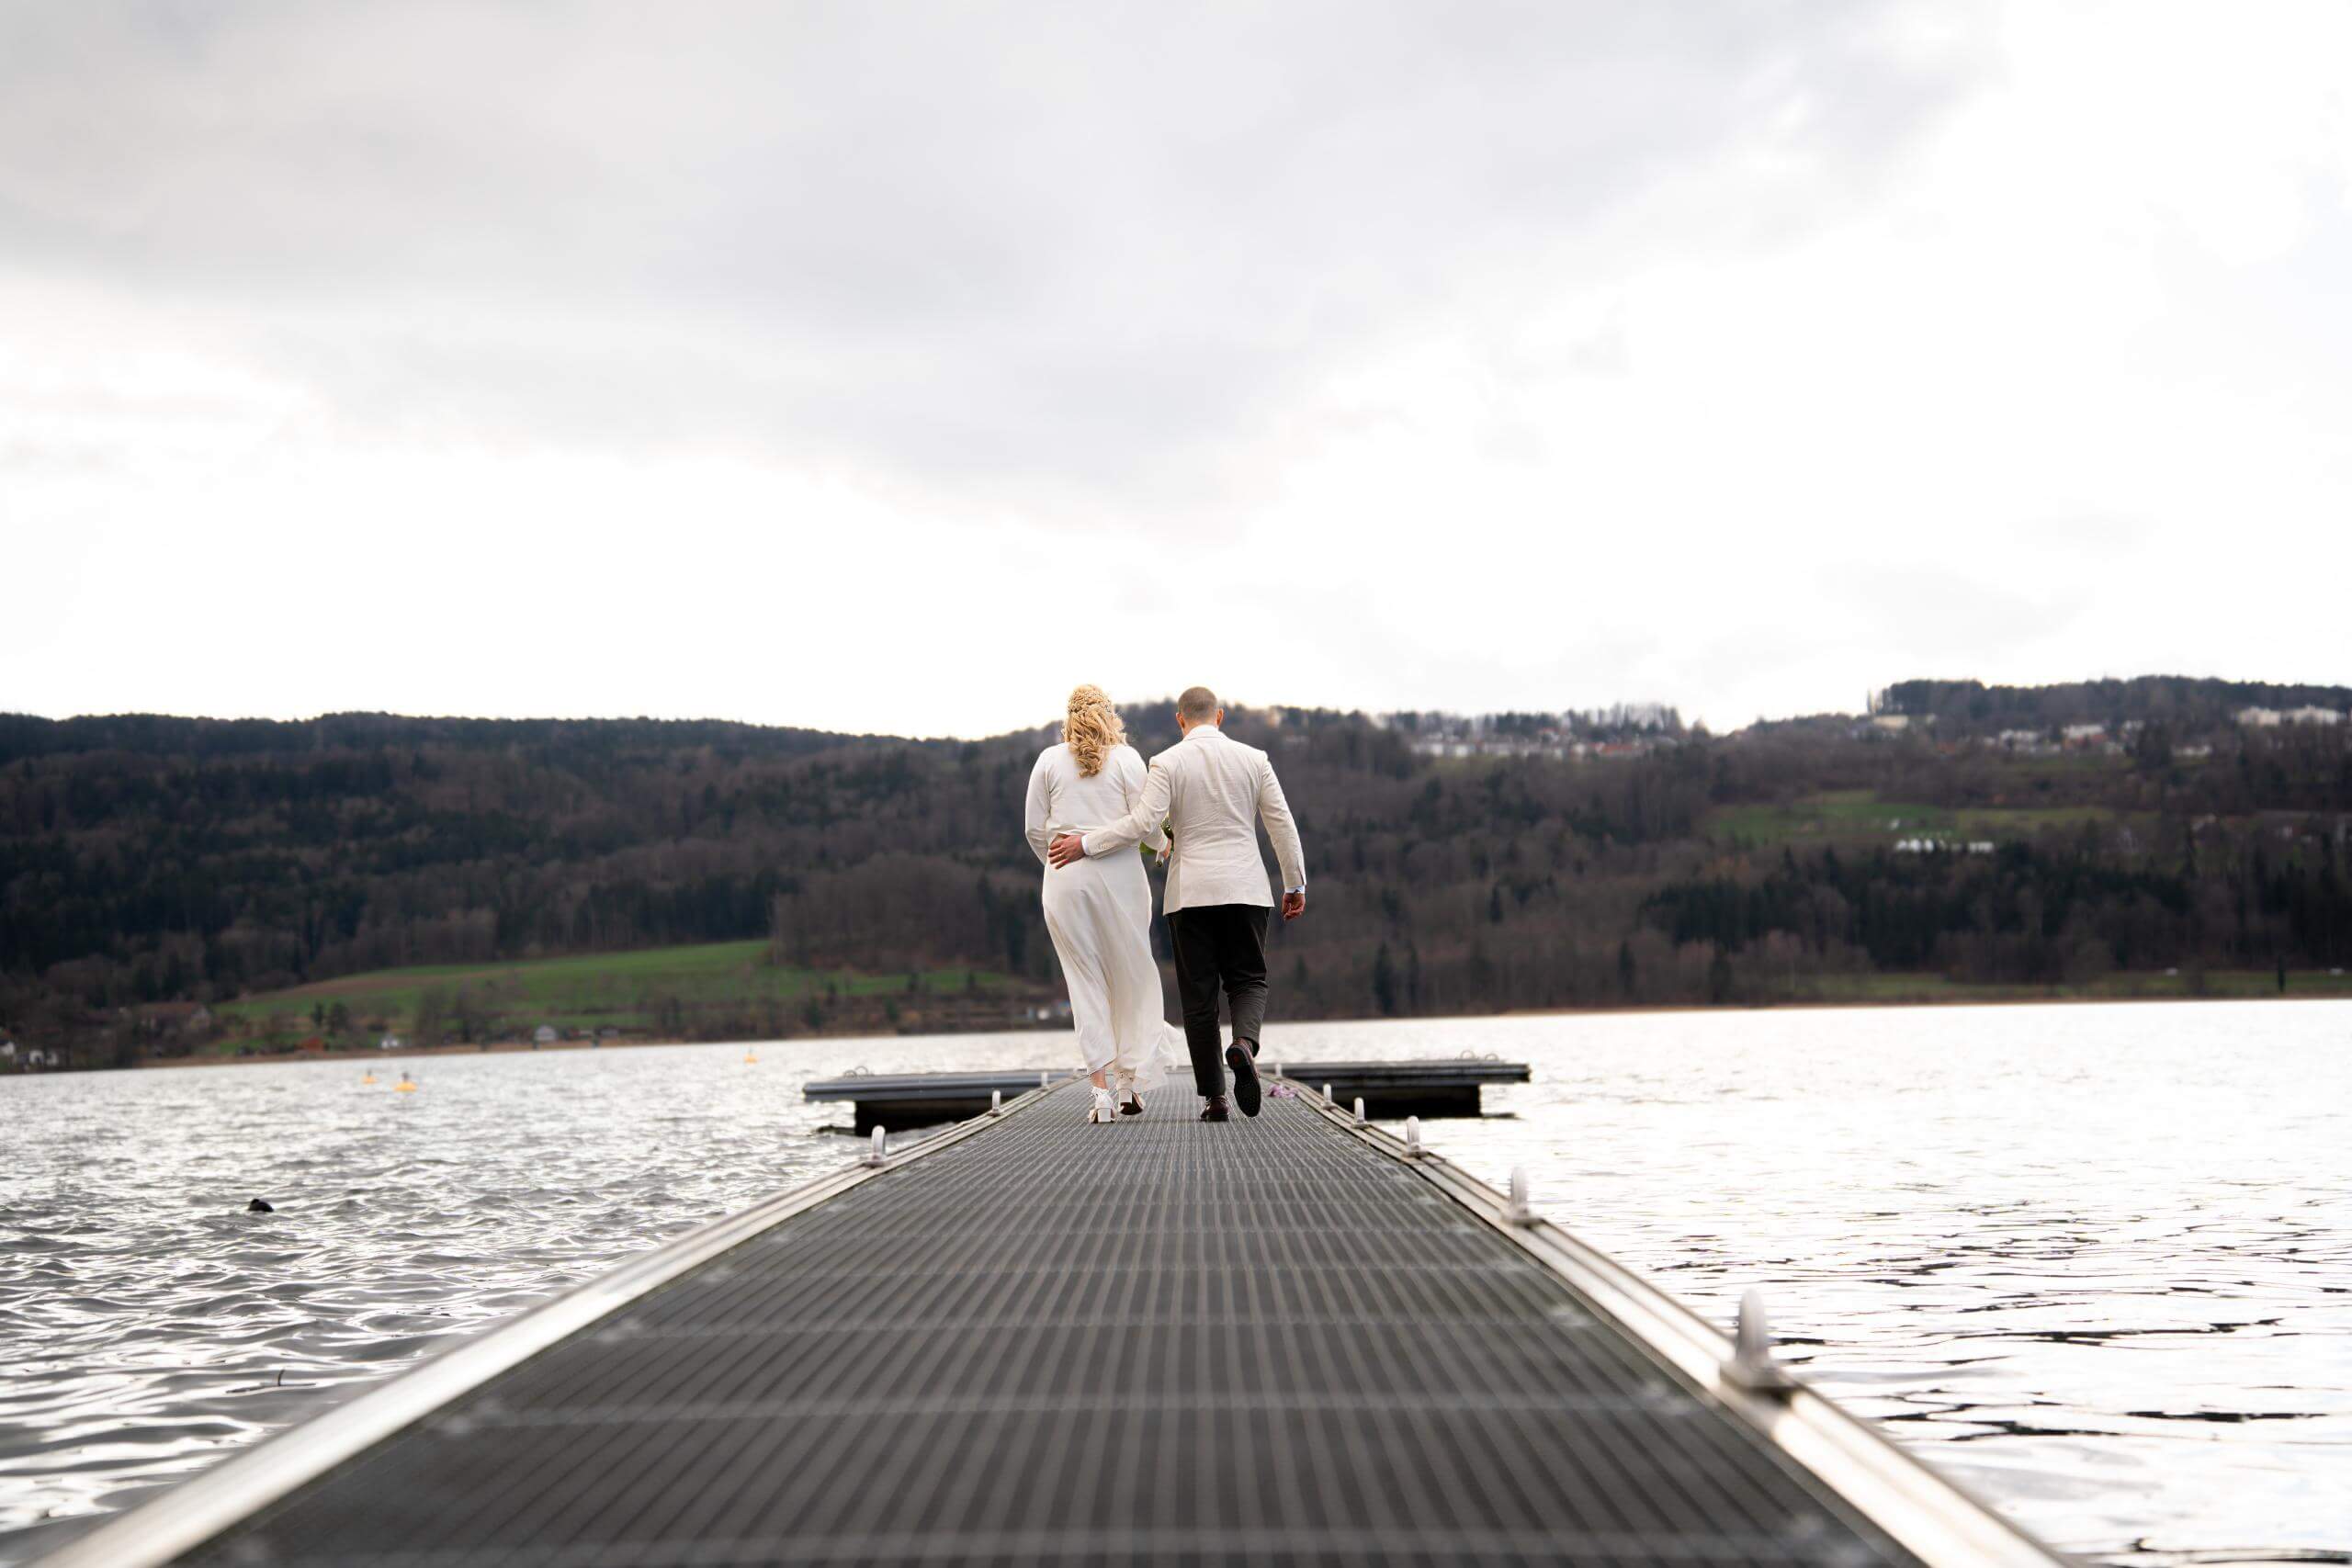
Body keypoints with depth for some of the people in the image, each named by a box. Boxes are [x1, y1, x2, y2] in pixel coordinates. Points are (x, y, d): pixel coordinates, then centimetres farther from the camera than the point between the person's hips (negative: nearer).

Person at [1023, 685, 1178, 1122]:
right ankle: (1130, 1083, 14)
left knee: (1086, 981, 5)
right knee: (1131, 975, 12)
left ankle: (1100, 1090, -2)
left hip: (1064, 880, 1)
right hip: (1119, 874, -1)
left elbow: (1034, 828, 6)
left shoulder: (1049, 761, 6)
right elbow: (1145, 823, -3)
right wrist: (1161, 844, 18)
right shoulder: (1126, 758, 0)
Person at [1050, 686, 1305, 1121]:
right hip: (1245, 889, 1)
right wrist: (1295, 885, 12)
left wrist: (1085, 844, -4)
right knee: (1248, 980, 11)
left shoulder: (1167, 763, -4)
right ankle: (1244, 1044, -21)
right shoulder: (1253, 759, 4)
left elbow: (1142, 823, -14)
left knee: (1199, 995, 4)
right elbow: (1283, 824, 4)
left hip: (1191, 891, -1)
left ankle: (1214, 1098, 3)